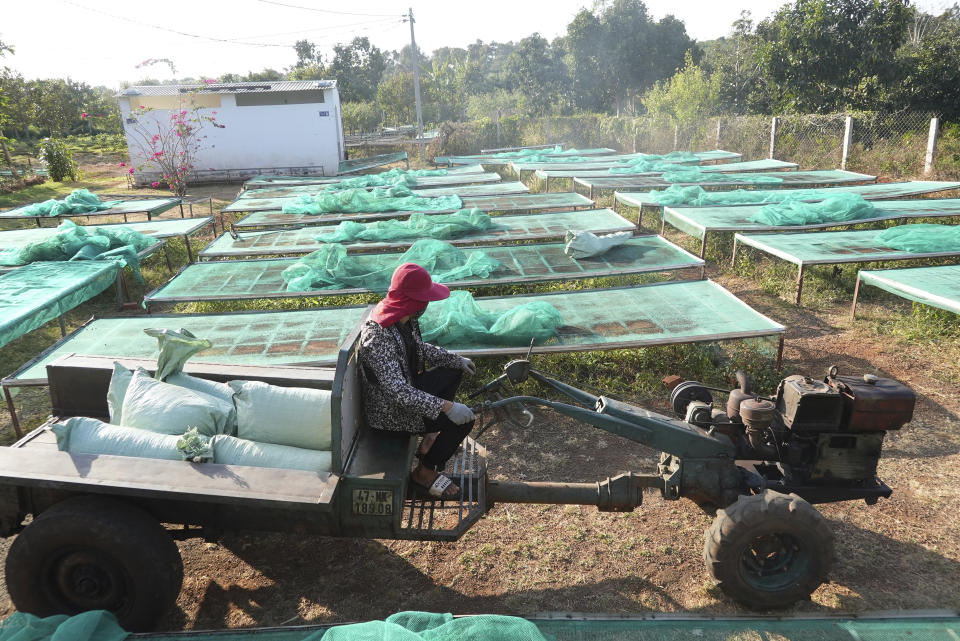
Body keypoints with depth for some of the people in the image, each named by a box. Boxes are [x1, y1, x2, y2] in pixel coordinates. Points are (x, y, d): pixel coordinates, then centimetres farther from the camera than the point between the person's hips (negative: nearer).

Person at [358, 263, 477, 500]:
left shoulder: (404, 318, -7)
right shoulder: (378, 337, -35)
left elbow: (419, 347, 13)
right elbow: (398, 392, -38)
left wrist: (456, 359, 11)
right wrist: (446, 406, -40)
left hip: (407, 390, 10)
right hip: (390, 411, -9)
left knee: (453, 372, 20)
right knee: (464, 420, -15)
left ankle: (430, 439, 26)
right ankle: (425, 473, 5)